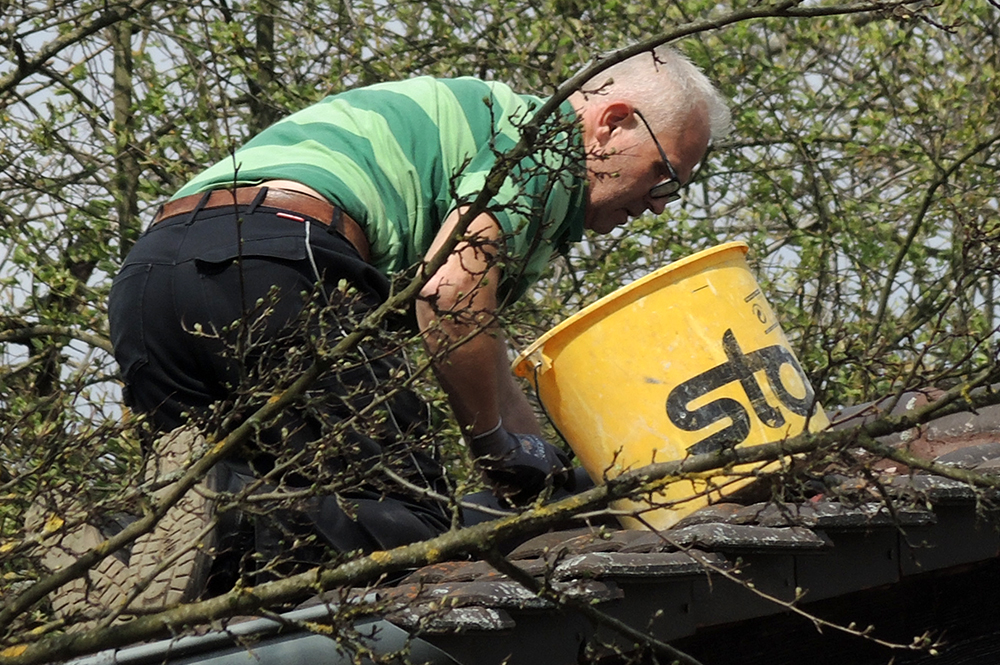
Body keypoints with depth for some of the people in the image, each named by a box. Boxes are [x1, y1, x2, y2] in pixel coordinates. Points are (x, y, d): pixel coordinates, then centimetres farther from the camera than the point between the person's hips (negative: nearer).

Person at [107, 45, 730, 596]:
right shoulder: (549, 137, 6)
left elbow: (477, 344, 42)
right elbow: (450, 295, -10)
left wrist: (553, 461, 38)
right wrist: (497, 442, 4)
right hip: (274, 266, -10)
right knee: (402, 523, -8)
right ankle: (215, 505, -31)